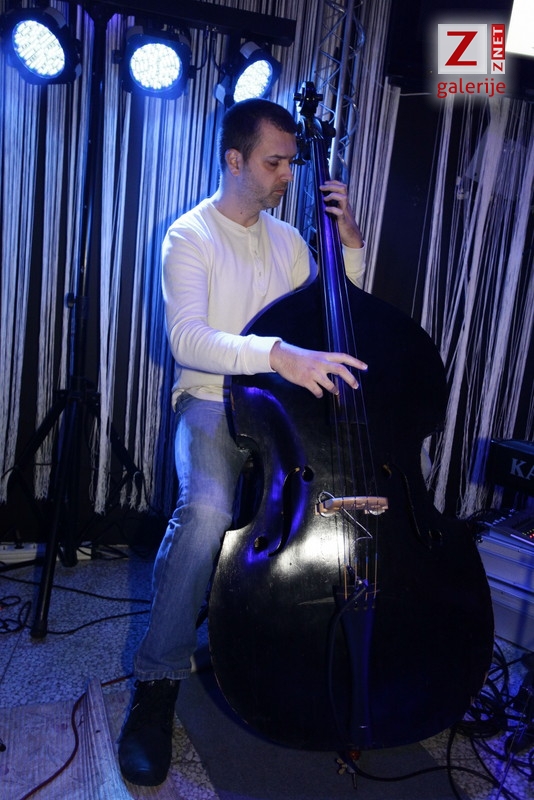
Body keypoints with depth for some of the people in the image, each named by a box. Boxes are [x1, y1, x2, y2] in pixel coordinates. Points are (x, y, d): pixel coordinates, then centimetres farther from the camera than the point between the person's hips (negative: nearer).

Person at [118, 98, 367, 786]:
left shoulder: (287, 239, 16)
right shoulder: (190, 234, -3)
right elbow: (186, 337, -20)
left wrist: (350, 242, 5)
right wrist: (277, 353, -36)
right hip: (210, 401, -5)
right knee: (206, 509, -34)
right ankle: (159, 679, -13)